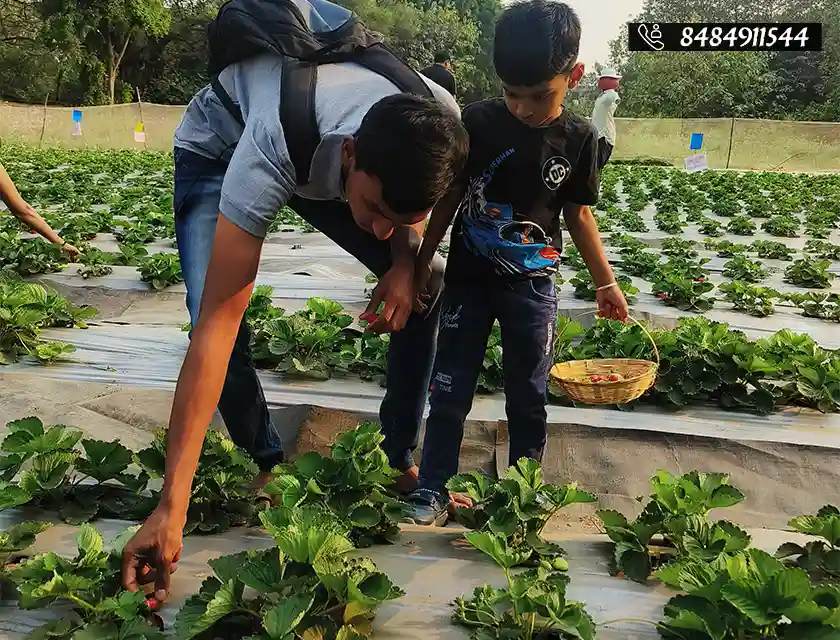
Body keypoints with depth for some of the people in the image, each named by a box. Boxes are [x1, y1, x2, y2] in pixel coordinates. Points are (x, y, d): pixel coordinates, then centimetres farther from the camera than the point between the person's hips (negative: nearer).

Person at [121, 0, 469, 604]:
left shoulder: (439, 126, -34)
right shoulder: (268, 154, -47)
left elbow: (414, 198, -6)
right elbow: (216, 328, -46)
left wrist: (406, 261, -28)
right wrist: (173, 507, -47)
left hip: (324, 156, 4)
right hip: (219, 146, -3)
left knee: (428, 287, -9)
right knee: (218, 312, -28)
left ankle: (400, 461, 6)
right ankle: (269, 465, -1)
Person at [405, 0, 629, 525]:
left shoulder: (579, 139, -6)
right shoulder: (476, 122, -10)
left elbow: (579, 214, 6)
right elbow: (450, 198, 0)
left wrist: (606, 282, 9)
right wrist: (423, 261, 3)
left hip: (533, 285, 1)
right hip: (469, 279, 0)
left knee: (528, 399, 9)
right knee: (451, 392, 6)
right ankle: (432, 490, 19)